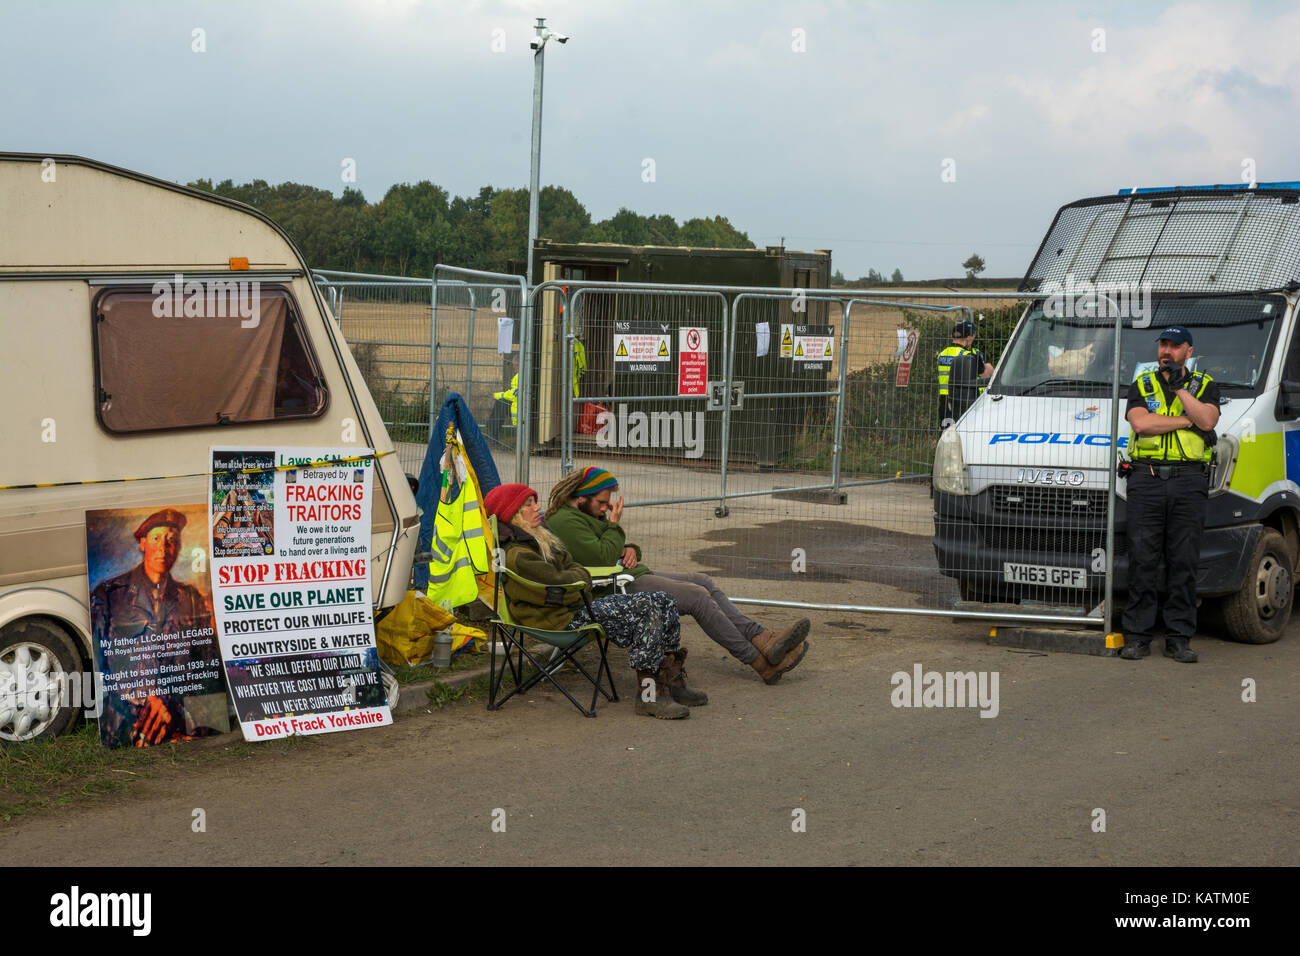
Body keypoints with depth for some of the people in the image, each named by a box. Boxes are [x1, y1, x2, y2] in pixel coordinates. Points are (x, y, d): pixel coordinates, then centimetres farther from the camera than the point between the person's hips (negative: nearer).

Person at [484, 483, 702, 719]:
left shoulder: (539, 539, 18)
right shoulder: (516, 555, -15)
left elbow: (578, 571, 17)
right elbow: (560, 586, -18)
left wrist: (573, 578, -5)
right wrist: (577, 578, 2)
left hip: (582, 605, 10)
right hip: (566, 619, -10)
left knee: (663, 602, -2)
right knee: (648, 610, -23)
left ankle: (672, 682, -1)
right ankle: (648, 694, -22)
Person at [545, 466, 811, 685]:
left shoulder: (588, 515, 20)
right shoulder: (564, 521, -14)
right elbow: (601, 558, -24)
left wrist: (630, 549, 3)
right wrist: (614, 524, -10)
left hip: (635, 574, 11)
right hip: (619, 587, -11)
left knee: (704, 583, 1)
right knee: (698, 597, -16)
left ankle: (762, 638, -4)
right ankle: (762, 662, -11)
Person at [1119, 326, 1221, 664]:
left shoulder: (1205, 386, 13)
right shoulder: (1142, 385, 12)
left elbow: (1208, 420, -7)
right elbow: (1140, 423, -6)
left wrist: (1179, 389, -9)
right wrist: (1188, 421, -5)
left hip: (1188, 483, 0)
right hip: (1146, 481, 0)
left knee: (1184, 563, 1)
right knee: (1142, 561, -2)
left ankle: (1179, 638, 6)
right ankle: (1137, 636, 3)